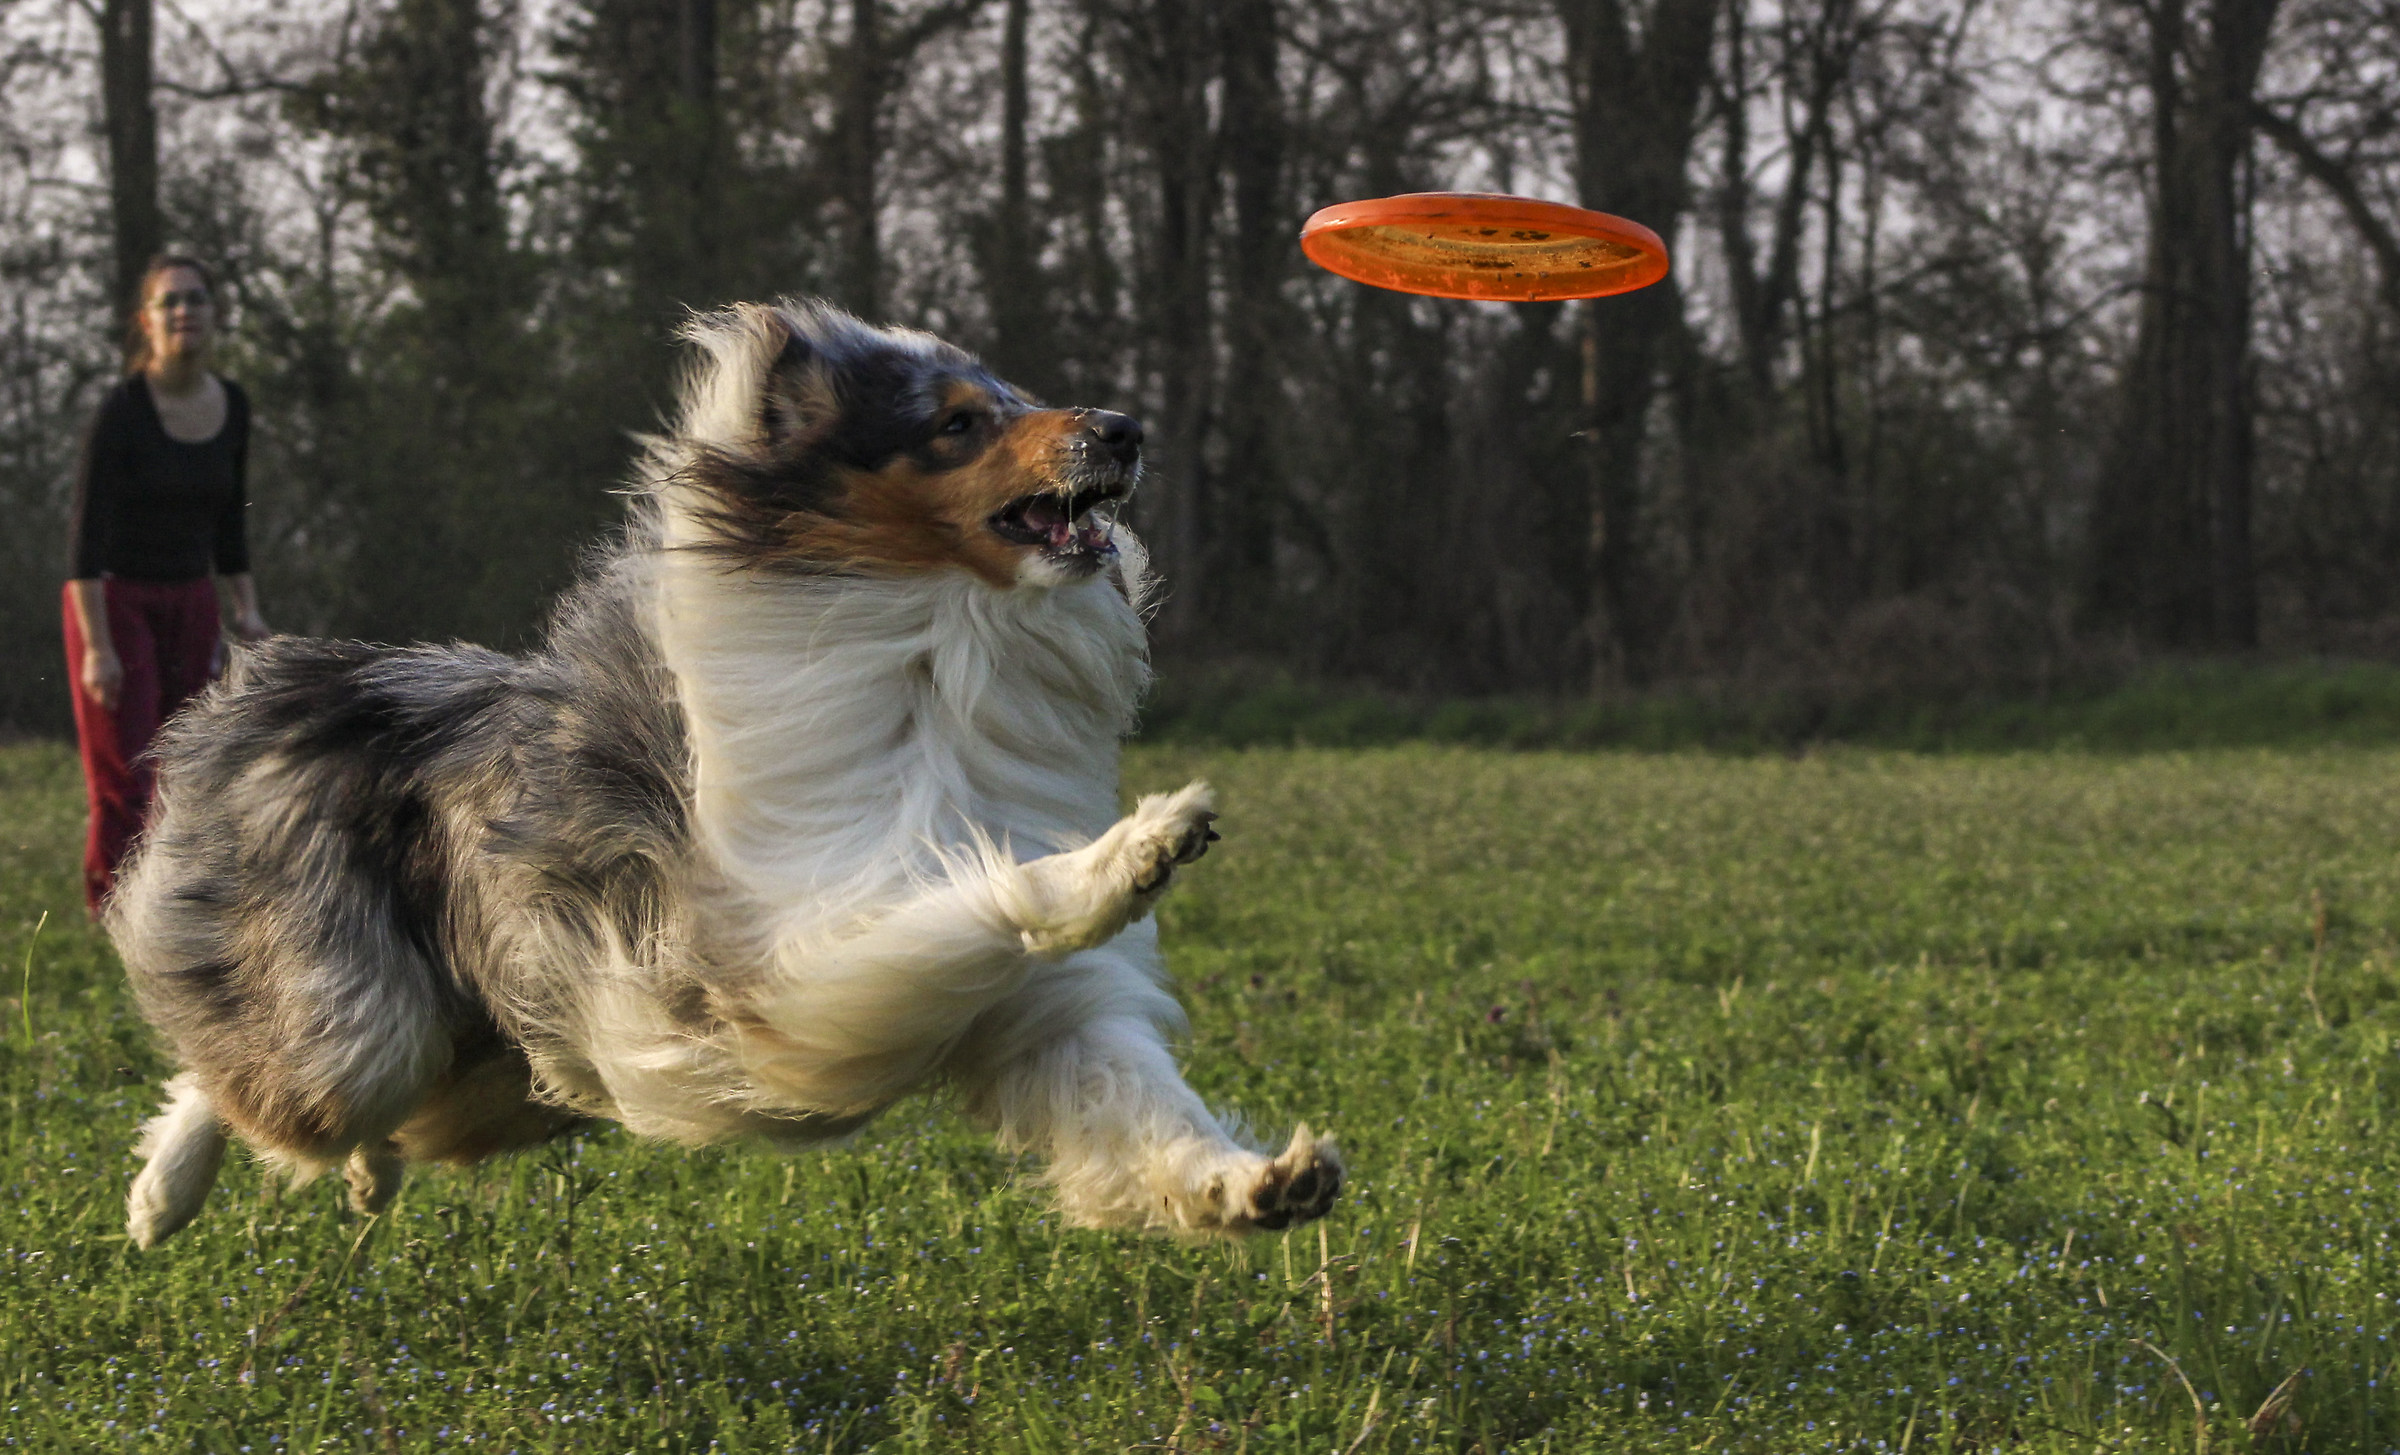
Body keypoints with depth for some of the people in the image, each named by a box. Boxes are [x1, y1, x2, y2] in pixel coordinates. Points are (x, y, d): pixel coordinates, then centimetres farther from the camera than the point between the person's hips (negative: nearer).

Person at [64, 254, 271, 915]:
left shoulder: (232, 408, 1)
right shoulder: (121, 410, -17)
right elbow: (86, 536, -18)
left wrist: (245, 609, 5)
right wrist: (97, 648, -22)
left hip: (190, 604, 6)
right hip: (114, 600, -6)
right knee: (122, 777, -10)